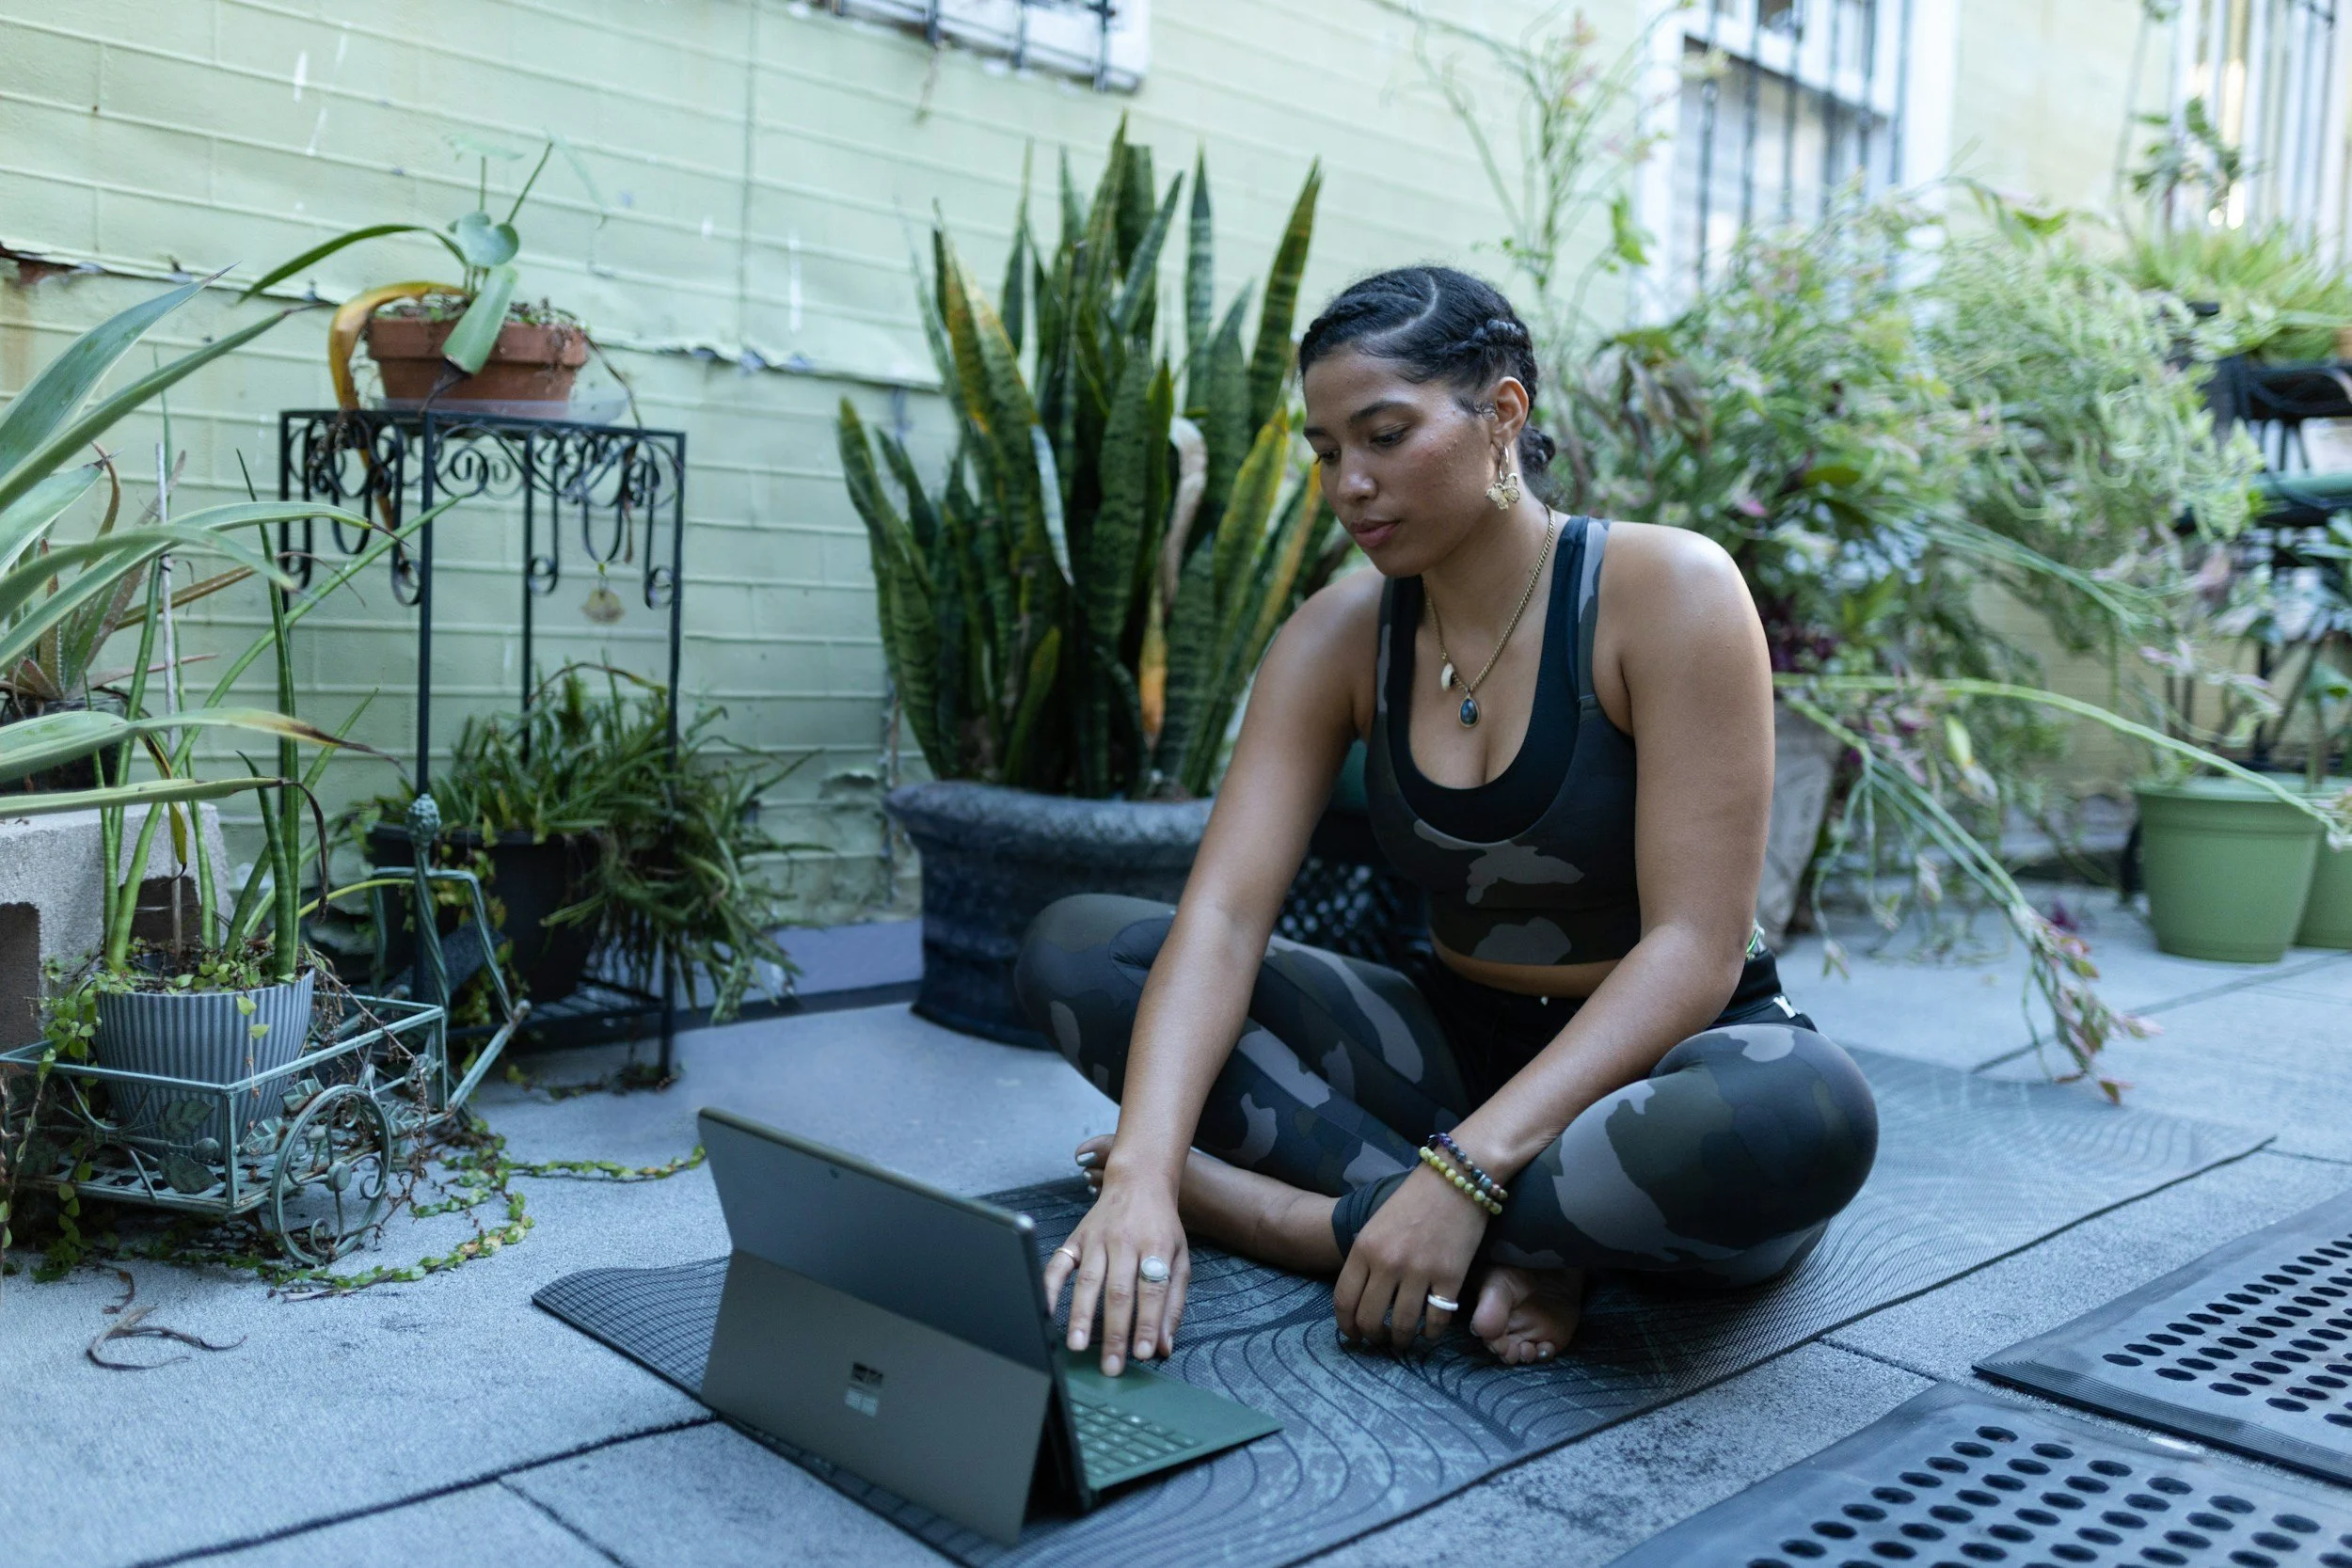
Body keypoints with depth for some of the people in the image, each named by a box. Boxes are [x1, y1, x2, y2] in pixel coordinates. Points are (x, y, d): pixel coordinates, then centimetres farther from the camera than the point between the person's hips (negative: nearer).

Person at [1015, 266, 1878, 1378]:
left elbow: (1695, 947, -22)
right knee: (1074, 950, -10)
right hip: (1455, 1046, 5)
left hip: (1665, 1055, -4)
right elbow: (1222, 917, -15)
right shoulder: (1338, 640, -4)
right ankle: (1511, 1241, -19)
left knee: (1805, 1115, -41)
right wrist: (1141, 1173, -32)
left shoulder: (1666, 590, -17)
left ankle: (1307, 1214, -22)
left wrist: (1465, 1173, -32)